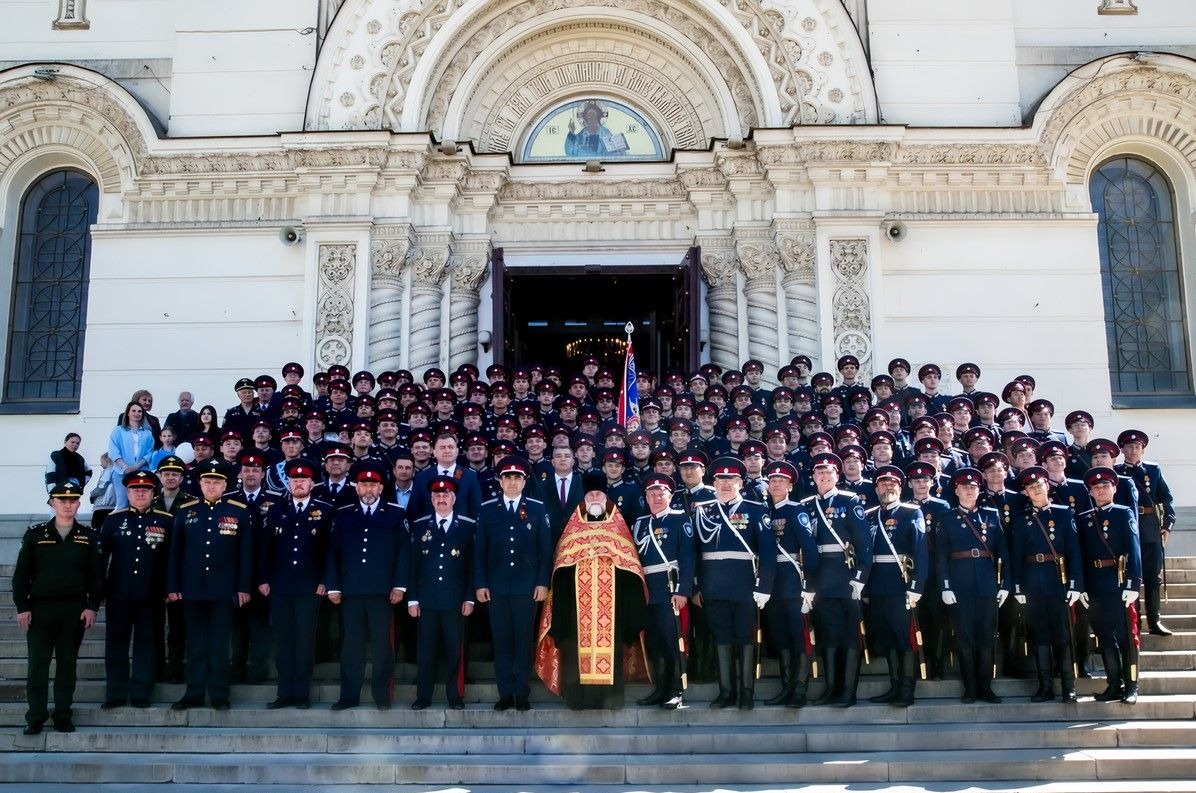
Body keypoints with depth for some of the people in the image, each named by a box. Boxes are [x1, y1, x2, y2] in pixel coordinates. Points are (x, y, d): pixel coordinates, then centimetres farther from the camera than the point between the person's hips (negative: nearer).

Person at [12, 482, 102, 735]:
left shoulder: (88, 536, 5)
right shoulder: (35, 534, 4)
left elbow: (96, 574, 4)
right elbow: (21, 573, 3)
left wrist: (92, 606, -4)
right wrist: (22, 607, -4)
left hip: (75, 610, 1)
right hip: (40, 609, -1)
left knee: (67, 664, 6)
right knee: (38, 664, 1)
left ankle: (63, 716, 14)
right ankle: (35, 717, 9)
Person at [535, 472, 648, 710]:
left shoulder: (617, 528, 16)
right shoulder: (573, 529, 17)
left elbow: (630, 558, 6)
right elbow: (563, 558, 6)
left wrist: (609, 552, -8)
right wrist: (588, 551, -5)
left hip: (611, 595, 0)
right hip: (578, 595, 0)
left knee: (609, 638, -7)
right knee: (578, 640, -7)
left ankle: (609, 694, -4)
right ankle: (579, 695, -5)